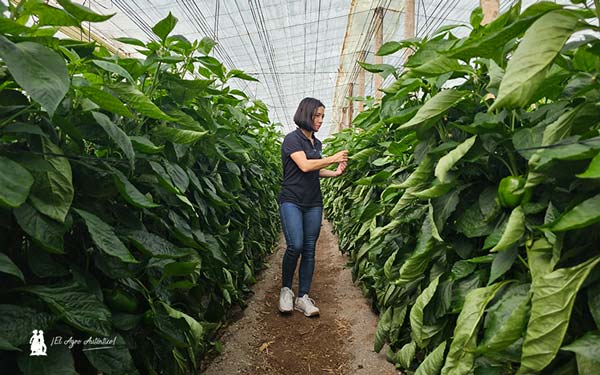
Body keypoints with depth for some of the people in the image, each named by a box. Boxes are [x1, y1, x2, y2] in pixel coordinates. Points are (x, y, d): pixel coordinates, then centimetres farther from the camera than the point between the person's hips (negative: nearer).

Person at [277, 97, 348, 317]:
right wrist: (333, 158, -11)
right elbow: (305, 166, -18)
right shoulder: (293, 139, -5)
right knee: (295, 245, -17)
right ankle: (286, 289, 7)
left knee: (309, 249, 4)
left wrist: (335, 173, 6)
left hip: (313, 203, 7)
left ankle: (303, 297, 13)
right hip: (291, 200, -6)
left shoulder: (316, 143, 18)